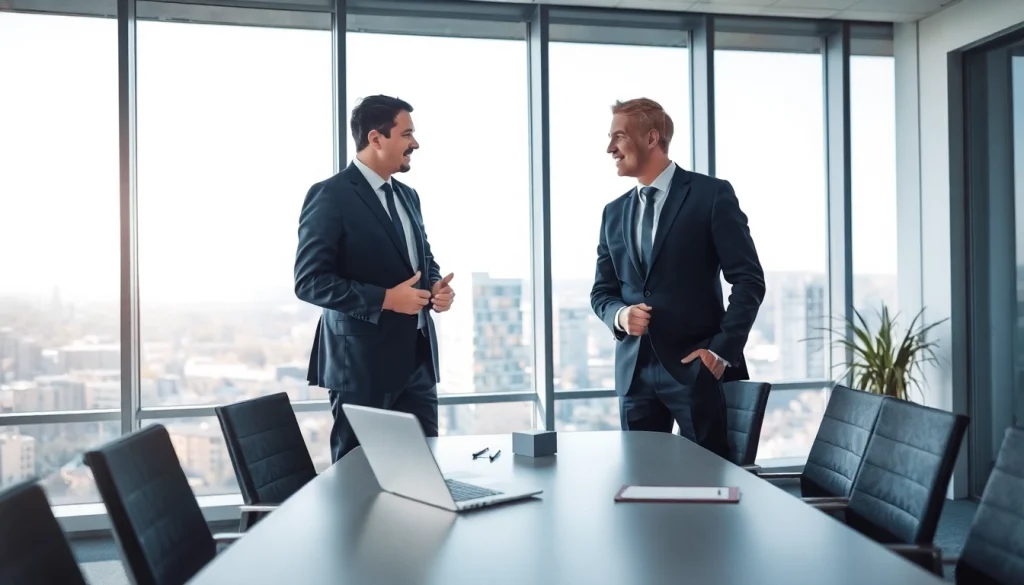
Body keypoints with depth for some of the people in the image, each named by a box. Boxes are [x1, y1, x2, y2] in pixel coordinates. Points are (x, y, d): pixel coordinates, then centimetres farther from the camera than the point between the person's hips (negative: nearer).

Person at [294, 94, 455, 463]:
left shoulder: (407, 196, 14)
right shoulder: (330, 196, -11)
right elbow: (310, 281, -16)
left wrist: (437, 287, 0)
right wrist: (385, 299, -22)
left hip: (417, 356, 7)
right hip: (363, 361, -7)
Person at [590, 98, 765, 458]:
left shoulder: (712, 194, -4)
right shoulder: (614, 212, 12)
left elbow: (749, 279, -6)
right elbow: (602, 290, 14)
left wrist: (723, 350, -11)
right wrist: (620, 315, -8)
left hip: (695, 366, -4)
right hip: (634, 369, 5)